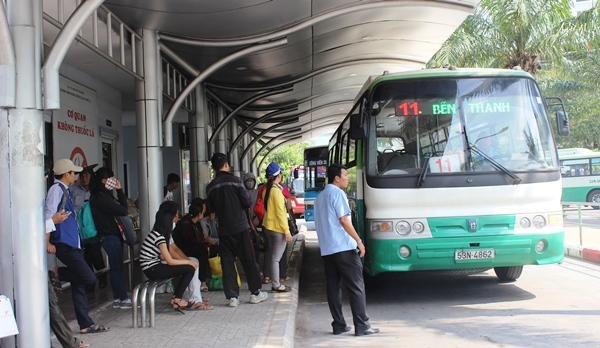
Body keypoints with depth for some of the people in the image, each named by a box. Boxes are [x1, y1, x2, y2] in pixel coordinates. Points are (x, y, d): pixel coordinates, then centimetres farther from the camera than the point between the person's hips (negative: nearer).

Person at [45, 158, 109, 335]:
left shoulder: (66, 191, 18)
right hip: (65, 245, -10)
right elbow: (48, 214, -18)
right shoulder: (57, 189, -10)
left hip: (73, 244, 10)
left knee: (79, 284, 9)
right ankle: (56, 273, 2)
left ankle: (86, 324, 12)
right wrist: (47, 242, -21)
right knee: (89, 278, -14)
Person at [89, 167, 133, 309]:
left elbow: (123, 207, 14)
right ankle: (123, 299, -1)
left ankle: (118, 299, 16)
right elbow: (123, 211, -16)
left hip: (114, 235, 10)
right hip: (109, 236, -10)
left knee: (117, 267, 11)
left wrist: (119, 190, 11)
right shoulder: (100, 198, -17)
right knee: (116, 268, -5)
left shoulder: (105, 196, 15)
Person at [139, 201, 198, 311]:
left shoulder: (159, 233, 10)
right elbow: (170, 261, -18)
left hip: (155, 267, 9)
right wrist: (188, 262, -5)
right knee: (190, 269, -11)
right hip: (152, 270, -9)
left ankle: (176, 297, 10)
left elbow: (161, 256, 8)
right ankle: (177, 300, -2)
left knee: (189, 267, 9)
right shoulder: (159, 236, -19)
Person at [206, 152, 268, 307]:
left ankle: (232, 297, 5)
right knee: (248, 261, 7)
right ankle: (255, 292, 14)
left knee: (227, 263, 6)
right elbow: (247, 202, -9)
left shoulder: (210, 187, 1)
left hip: (223, 230, 3)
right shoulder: (235, 180, -9)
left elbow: (211, 208, 10)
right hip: (240, 227, -3)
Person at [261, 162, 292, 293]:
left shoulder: (266, 190, 8)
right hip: (278, 228, -9)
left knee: (272, 256, 14)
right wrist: (287, 231, -16)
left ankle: (274, 282, 22)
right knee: (275, 258, -4)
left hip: (269, 226, 9)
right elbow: (280, 213, -19)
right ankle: (276, 285, 2)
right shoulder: (277, 191, -18)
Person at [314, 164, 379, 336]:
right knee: (356, 287, -4)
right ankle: (362, 326, -4)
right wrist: (359, 241, -12)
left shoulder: (320, 197, 18)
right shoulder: (337, 193, -8)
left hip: (326, 249, 8)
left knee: (333, 288, 8)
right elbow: (343, 220, -15)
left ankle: (339, 325, 9)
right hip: (344, 248, -8)